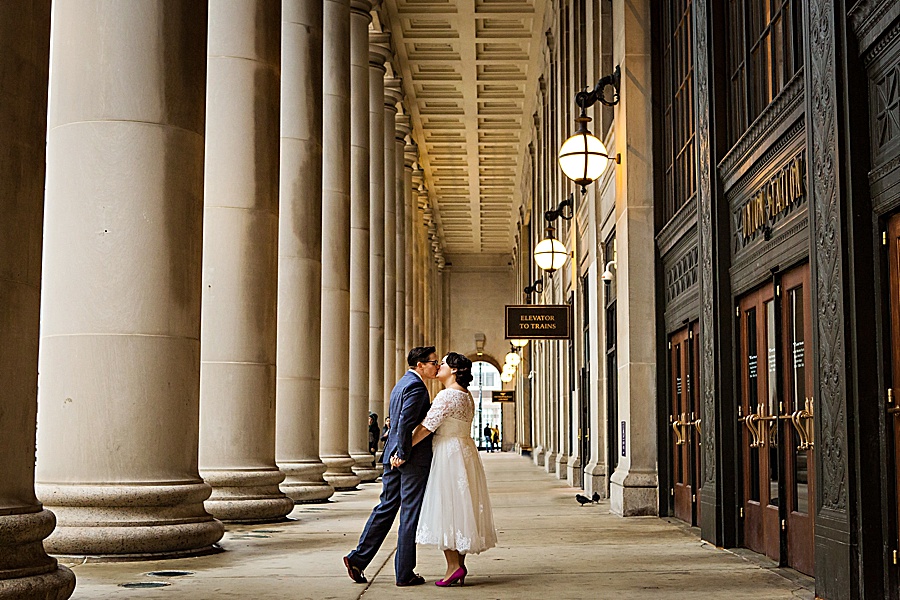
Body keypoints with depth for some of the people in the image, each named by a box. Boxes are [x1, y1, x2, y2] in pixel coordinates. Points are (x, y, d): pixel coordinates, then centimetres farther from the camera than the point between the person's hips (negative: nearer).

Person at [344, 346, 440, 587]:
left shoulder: (401, 384, 18)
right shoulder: (416, 387, -13)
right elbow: (405, 423, -23)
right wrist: (404, 454, -16)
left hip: (394, 457, 9)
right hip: (414, 459, -9)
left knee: (386, 507, 13)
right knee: (410, 515, -2)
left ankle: (358, 558, 11)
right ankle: (404, 573, 3)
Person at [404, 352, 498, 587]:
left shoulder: (447, 395, -15)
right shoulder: (467, 396, 13)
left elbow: (427, 427, -19)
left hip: (448, 453, -9)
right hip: (466, 450, 9)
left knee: (445, 507, -3)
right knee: (461, 508, 10)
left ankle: (454, 565, -5)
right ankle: (460, 565, 12)